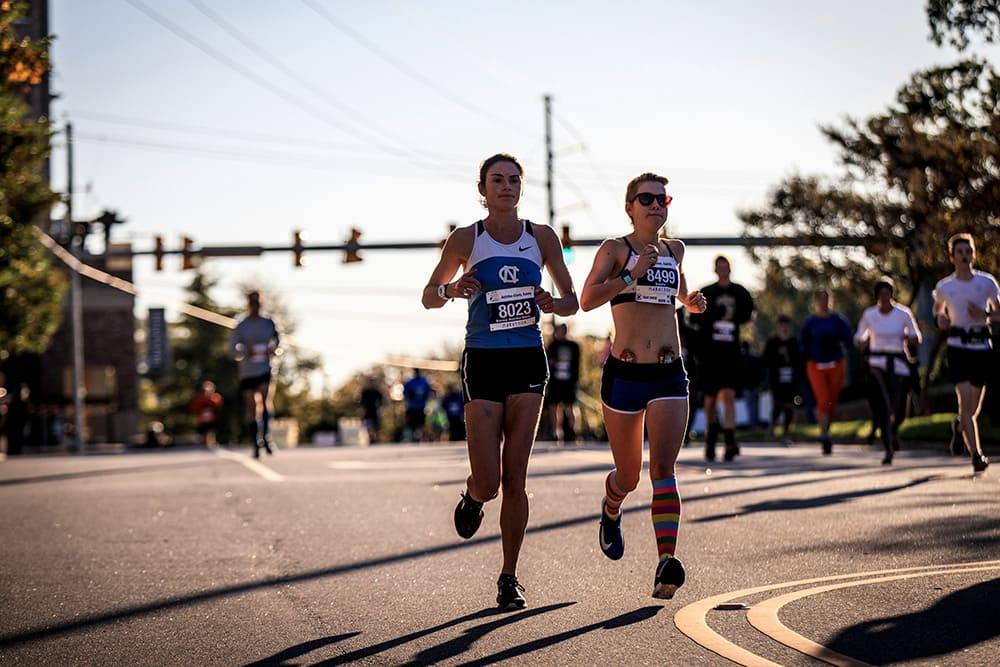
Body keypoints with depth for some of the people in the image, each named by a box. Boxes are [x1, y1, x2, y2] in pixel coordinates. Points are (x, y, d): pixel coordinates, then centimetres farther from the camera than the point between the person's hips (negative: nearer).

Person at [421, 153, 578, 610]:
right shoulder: (466, 240, -1)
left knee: (515, 480, -2)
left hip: (528, 364, 1)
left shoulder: (541, 237, 3)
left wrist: (552, 304, -13)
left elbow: (572, 302, 10)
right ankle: (473, 495, 31)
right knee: (488, 483, -7)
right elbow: (428, 298, 8)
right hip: (483, 362, -1)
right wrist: (451, 290, -14)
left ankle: (509, 577, 9)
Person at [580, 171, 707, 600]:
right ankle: (611, 512, 46)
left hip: (669, 376, 2)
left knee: (663, 469, -15)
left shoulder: (674, 250, 14)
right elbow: (587, 300, -15)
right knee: (628, 476, 11)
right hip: (624, 374, -2)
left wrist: (693, 302, 14)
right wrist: (633, 275, -22)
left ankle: (666, 564, -28)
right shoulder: (615, 249, 0)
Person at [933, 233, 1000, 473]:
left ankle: (962, 425, 43)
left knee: (975, 405, 9)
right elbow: (938, 308, 22)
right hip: (958, 347, -2)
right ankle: (977, 455, -19)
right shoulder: (944, 287, 2)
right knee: (965, 400, -17)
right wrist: (941, 319, -1)